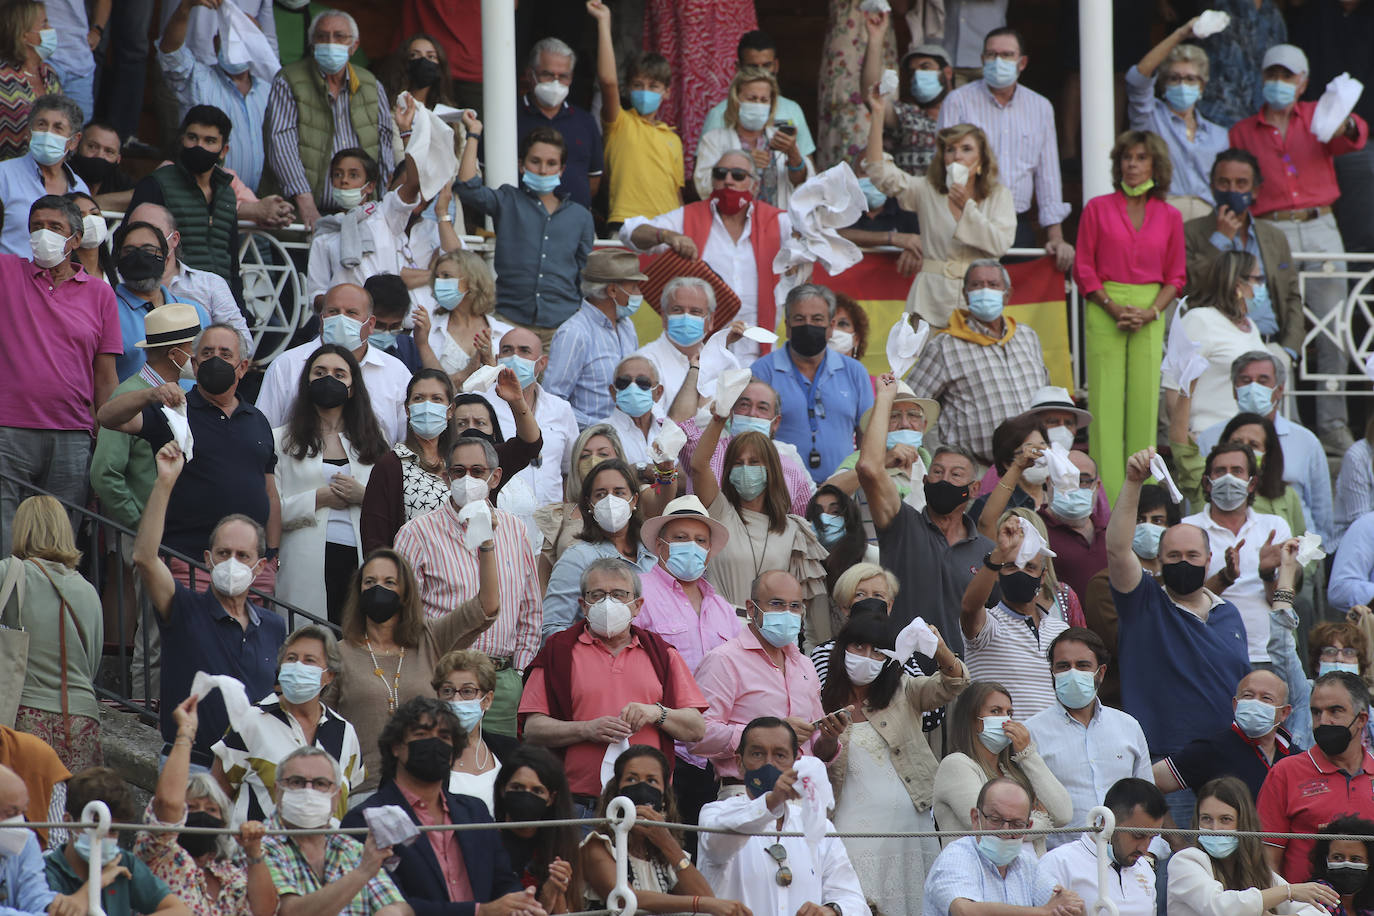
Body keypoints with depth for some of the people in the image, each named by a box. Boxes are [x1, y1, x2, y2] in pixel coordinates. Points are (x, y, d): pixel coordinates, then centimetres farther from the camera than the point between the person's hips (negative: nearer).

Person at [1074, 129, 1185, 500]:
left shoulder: (1170, 217, 7)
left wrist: (1151, 312, -7)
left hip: (1150, 314, 2)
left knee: (1145, 398, -1)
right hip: (1104, 309, -2)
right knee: (1106, 399, -5)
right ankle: (1107, 493, -4)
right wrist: (1112, 307, -10)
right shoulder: (1097, 209, 3)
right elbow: (1083, 268, 2)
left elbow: (1176, 276, 9)